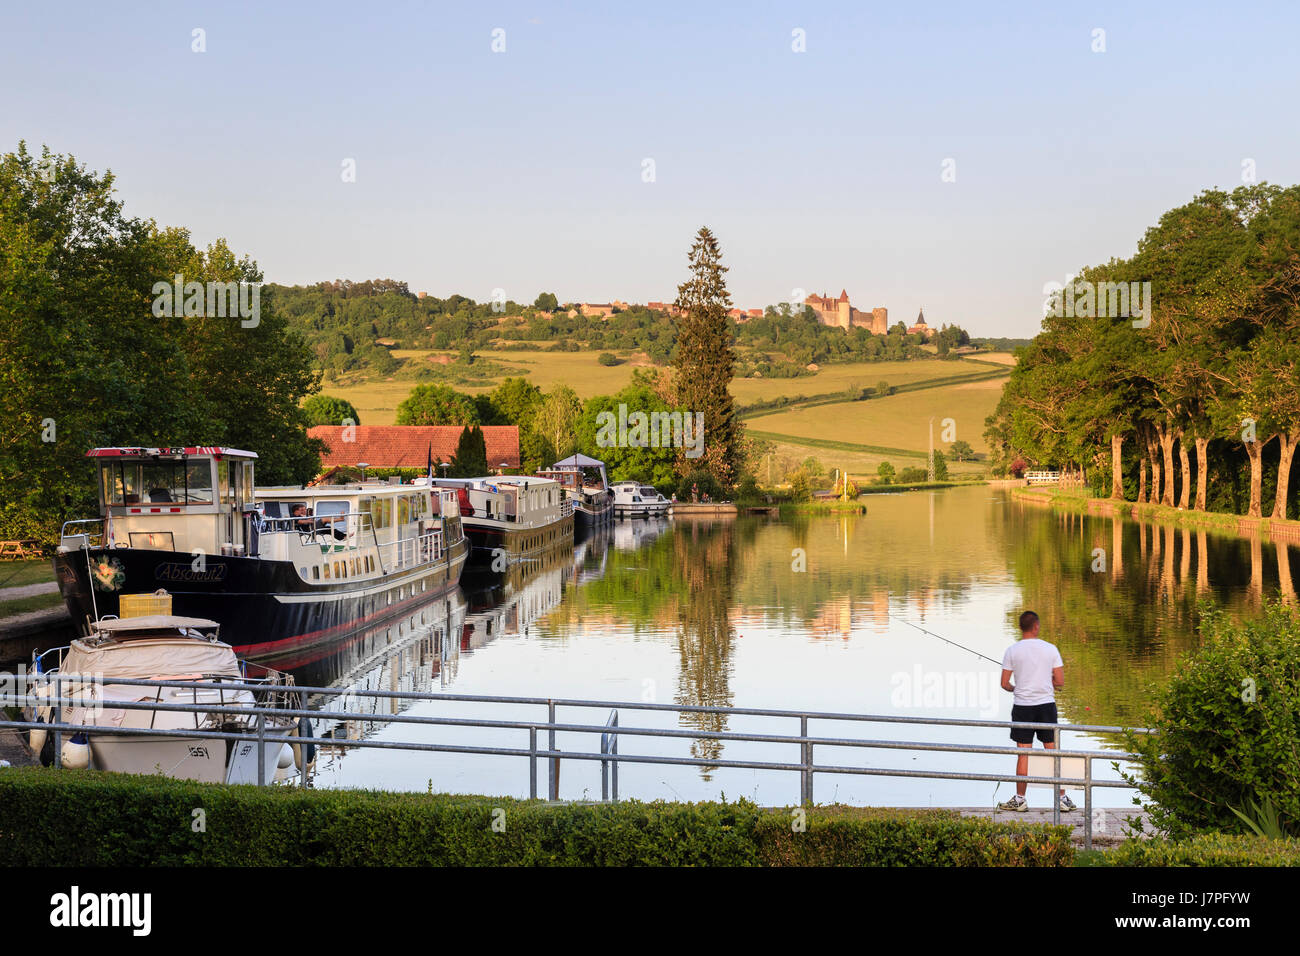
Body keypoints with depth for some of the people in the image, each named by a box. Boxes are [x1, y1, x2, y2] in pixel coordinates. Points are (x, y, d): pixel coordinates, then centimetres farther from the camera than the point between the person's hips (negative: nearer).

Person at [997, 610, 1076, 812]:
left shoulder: (1012, 651, -3)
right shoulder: (1050, 649, -1)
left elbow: (1005, 684, -2)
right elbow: (1060, 682, 0)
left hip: (1022, 706, -1)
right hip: (1047, 704, 1)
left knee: (1024, 752, 2)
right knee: (1052, 751, 7)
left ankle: (1020, 799, 7)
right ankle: (1062, 798, 10)